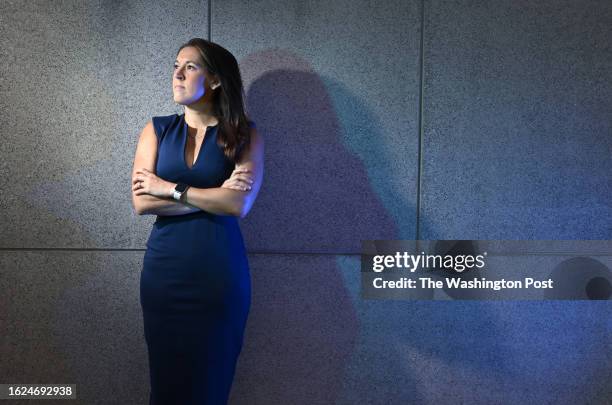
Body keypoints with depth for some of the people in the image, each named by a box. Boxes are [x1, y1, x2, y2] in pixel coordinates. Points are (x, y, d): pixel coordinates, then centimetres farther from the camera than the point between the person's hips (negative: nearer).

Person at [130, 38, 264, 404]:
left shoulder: (245, 134, -2)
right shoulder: (157, 130, 4)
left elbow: (239, 204, -16)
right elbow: (141, 202, -7)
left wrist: (170, 188, -11)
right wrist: (214, 195, -12)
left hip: (220, 271, -2)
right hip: (164, 268, 2)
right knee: (167, 375, 10)